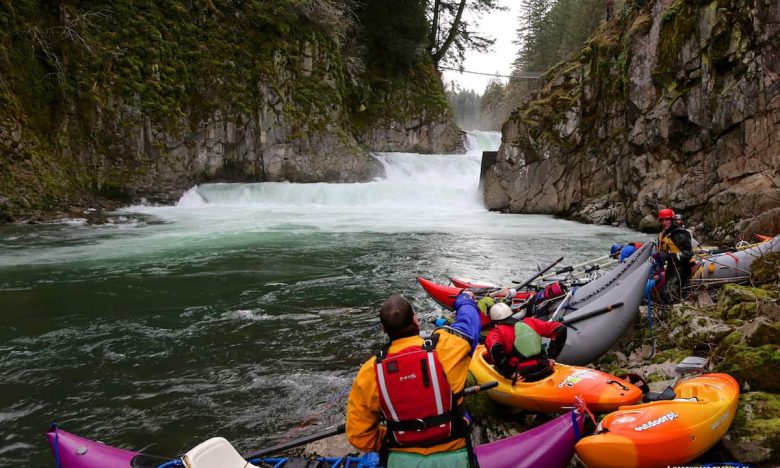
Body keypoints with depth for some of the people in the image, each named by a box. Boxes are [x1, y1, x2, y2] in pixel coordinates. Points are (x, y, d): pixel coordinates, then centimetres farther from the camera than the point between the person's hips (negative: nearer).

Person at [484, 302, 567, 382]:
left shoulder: (496, 332, 0)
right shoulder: (530, 322, 13)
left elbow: (495, 348, -24)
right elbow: (560, 329, 12)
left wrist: (509, 373, -12)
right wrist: (551, 356, 15)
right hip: (545, 372, 5)